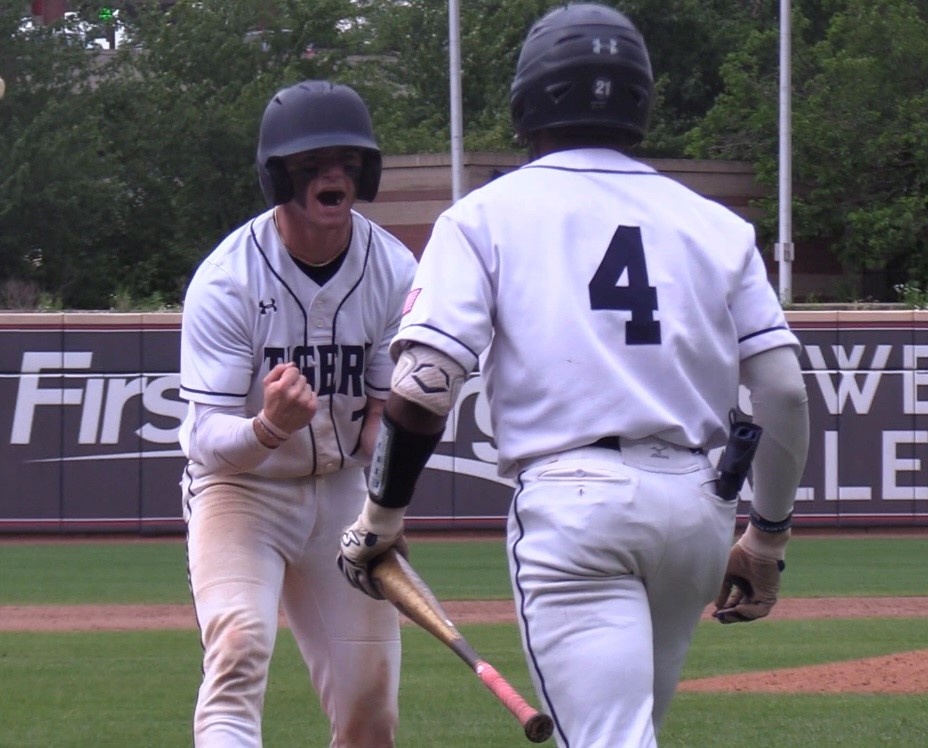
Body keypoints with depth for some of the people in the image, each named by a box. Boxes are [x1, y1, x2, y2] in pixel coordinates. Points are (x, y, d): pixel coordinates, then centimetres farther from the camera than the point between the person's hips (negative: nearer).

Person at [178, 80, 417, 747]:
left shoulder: (395, 273, -8)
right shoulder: (226, 280, -20)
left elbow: (387, 412, 0)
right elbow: (210, 440, -24)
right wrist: (270, 428, -46)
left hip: (343, 490, 4)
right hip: (239, 488, -4)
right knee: (239, 646, -28)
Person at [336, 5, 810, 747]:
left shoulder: (486, 216, 4)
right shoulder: (715, 225, 13)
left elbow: (423, 385, -6)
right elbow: (785, 392, 6)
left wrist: (382, 513, 5)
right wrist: (768, 534, 16)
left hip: (570, 500, -4)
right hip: (699, 506, 4)